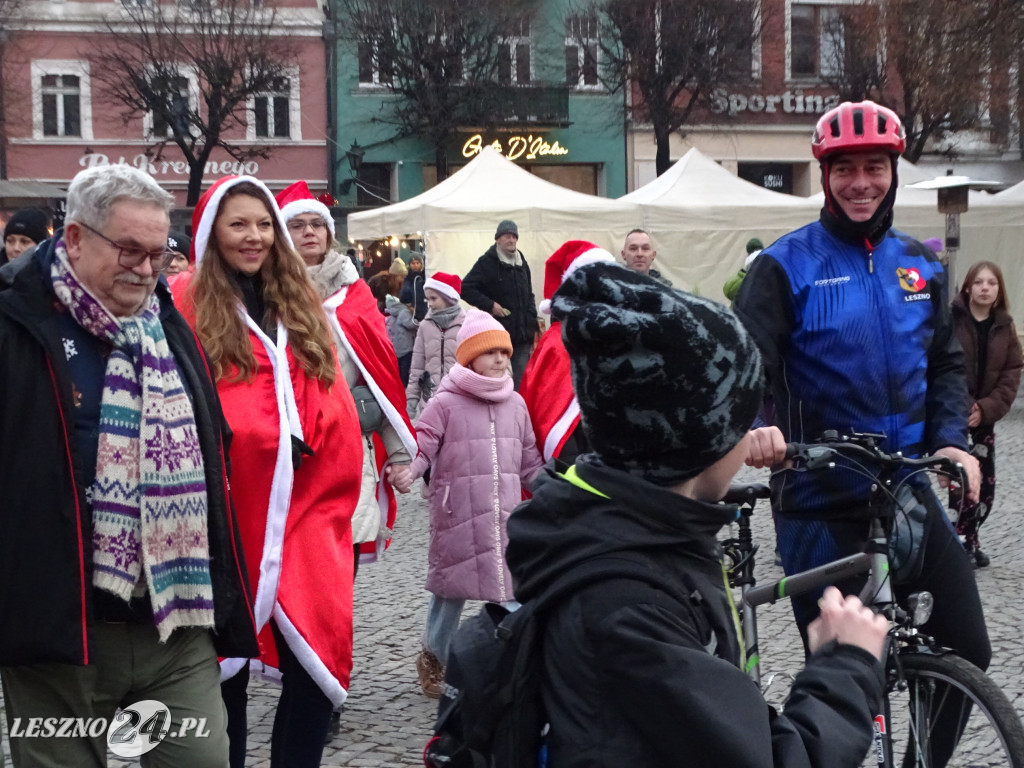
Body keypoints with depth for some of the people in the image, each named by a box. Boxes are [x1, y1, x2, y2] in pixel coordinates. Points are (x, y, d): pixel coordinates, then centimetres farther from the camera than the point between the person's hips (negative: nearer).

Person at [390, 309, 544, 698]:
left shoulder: (515, 404, 11)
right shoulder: (446, 402, -4)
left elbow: (529, 458, 18)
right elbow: (423, 441, -10)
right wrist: (408, 470, -29)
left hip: (505, 513, 4)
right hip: (457, 512, -4)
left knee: (512, 588, 2)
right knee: (452, 586, 6)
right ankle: (435, 656, 25)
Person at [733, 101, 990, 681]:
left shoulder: (920, 264, 9)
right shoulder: (786, 265, -7)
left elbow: (946, 362, 14)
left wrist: (952, 440, -3)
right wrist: (755, 426, -34)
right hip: (819, 503, -4)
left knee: (967, 654, 4)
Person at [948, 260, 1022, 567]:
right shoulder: (950, 320, -8)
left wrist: (986, 409, -9)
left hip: (983, 417, 5)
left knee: (985, 485, 7)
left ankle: (967, 540, 22)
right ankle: (965, 542, 0)